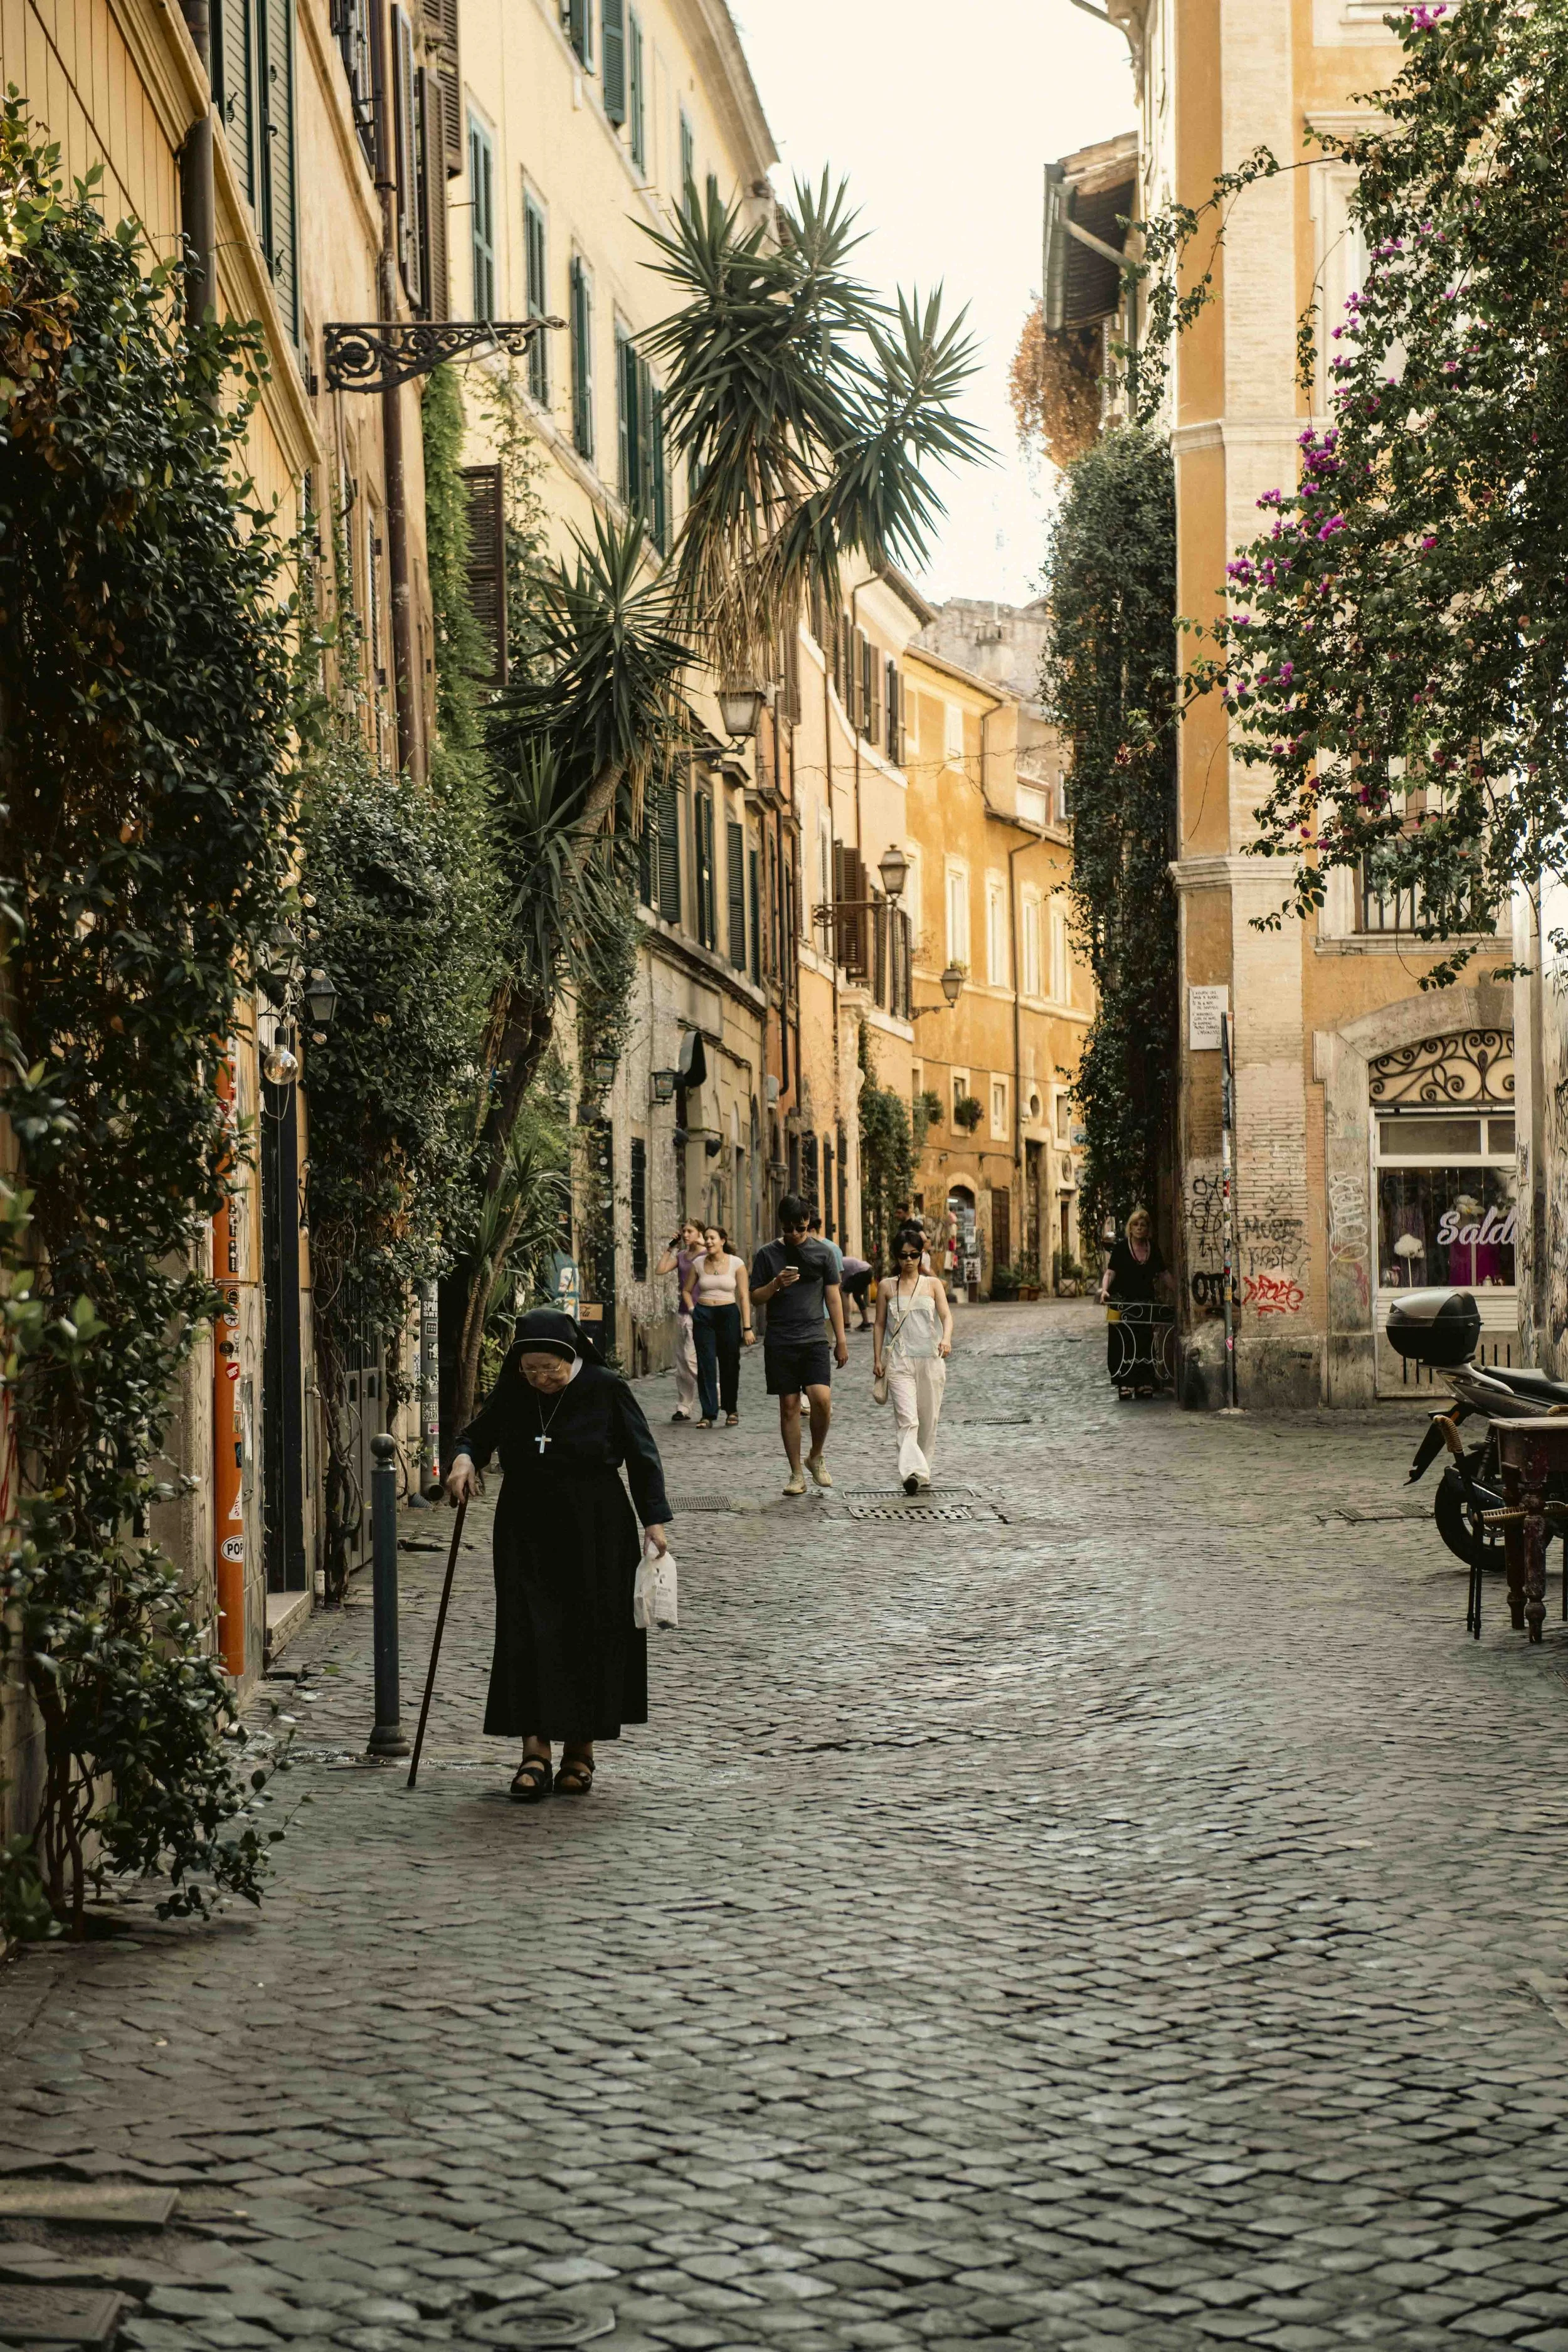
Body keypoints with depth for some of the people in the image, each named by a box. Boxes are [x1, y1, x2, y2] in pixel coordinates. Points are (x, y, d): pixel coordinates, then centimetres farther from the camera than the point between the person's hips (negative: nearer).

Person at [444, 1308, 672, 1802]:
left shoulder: (607, 1390, -8)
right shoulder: (510, 1393, -1)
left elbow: (642, 1456, -2)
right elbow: (478, 1434, 14)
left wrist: (654, 1521, -6)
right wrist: (464, 1459, -9)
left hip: (595, 1535, -2)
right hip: (526, 1530, 2)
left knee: (589, 1635, 2)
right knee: (527, 1632, -7)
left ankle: (580, 1750, 14)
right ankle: (535, 1751, -7)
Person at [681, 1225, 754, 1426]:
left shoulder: (736, 1264, -1)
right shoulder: (698, 1264, 6)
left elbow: (744, 1296, -2)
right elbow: (686, 1290, 19)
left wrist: (747, 1327, -6)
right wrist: (692, 1309, 3)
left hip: (728, 1314, -2)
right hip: (703, 1317, 2)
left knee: (729, 1365, 4)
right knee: (706, 1366, -4)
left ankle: (732, 1411, 20)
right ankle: (708, 1415, -3)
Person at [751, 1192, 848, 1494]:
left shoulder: (821, 1253, 7)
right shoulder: (767, 1255, 6)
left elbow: (833, 1298, 10)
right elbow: (756, 1298, 7)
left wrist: (841, 1340, 7)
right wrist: (776, 1284, -13)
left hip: (814, 1339, 0)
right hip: (780, 1342, 0)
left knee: (822, 1399, -17)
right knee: (789, 1405, 1)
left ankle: (816, 1457, 7)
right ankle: (796, 1474, 10)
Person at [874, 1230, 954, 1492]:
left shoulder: (932, 1284, 8)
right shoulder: (886, 1287, 8)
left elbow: (946, 1315, -4)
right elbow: (880, 1325, 11)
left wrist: (946, 1339, -24)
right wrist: (877, 1359, 4)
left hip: (930, 1359, 2)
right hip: (899, 1360, -2)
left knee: (928, 1421, 8)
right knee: (907, 1419, -16)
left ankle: (923, 1474, 22)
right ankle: (912, 1472, -29)